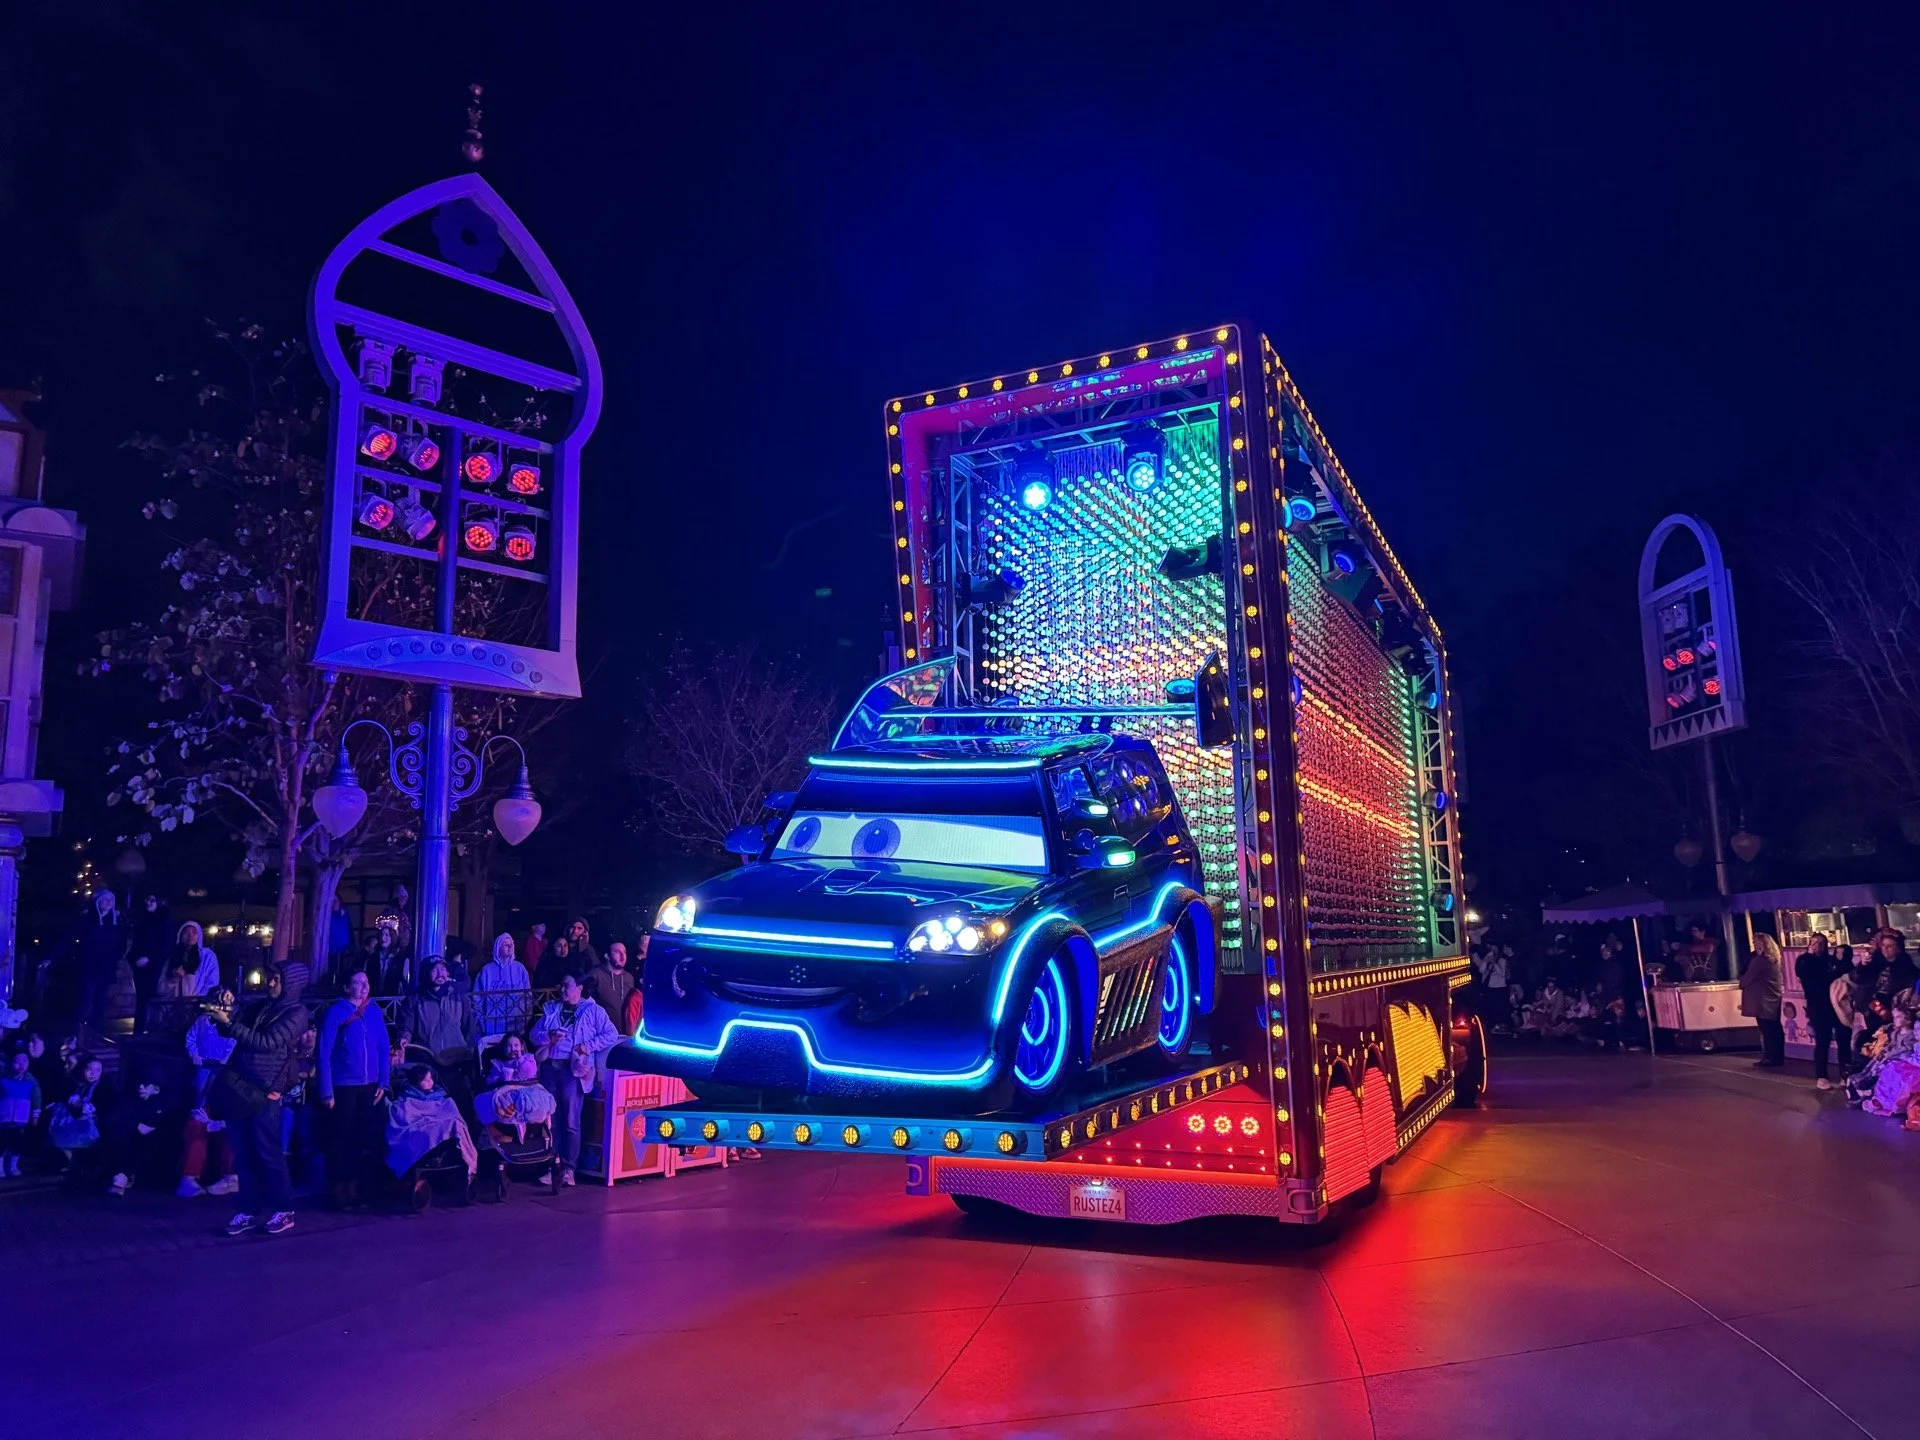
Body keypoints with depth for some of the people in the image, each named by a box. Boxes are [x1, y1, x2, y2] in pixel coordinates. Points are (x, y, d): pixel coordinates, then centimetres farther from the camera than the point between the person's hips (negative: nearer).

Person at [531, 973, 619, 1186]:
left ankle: (568, 1169, 0)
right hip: (550, 1067, 4)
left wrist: (589, 1045, -11)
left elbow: (611, 1035, 0)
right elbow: (534, 1034, 13)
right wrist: (548, 1037, -8)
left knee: (570, 1121, -5)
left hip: (573, 1069, -4)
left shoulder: (592, 1010, 6)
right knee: (550, 1119, 5)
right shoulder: (551, 1009, 18)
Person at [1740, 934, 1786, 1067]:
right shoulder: (1774, 960, 10)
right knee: (1775, 1030, 12)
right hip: (1774, 999, 9)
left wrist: (1741, 983, 8)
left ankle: (1771, 1059, -1)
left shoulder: (1758, 960, -17)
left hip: (1763, 1001, -9)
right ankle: (1778, 1058, 17)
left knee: (1767, 1031, -4)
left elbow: (1747, 979, -12)